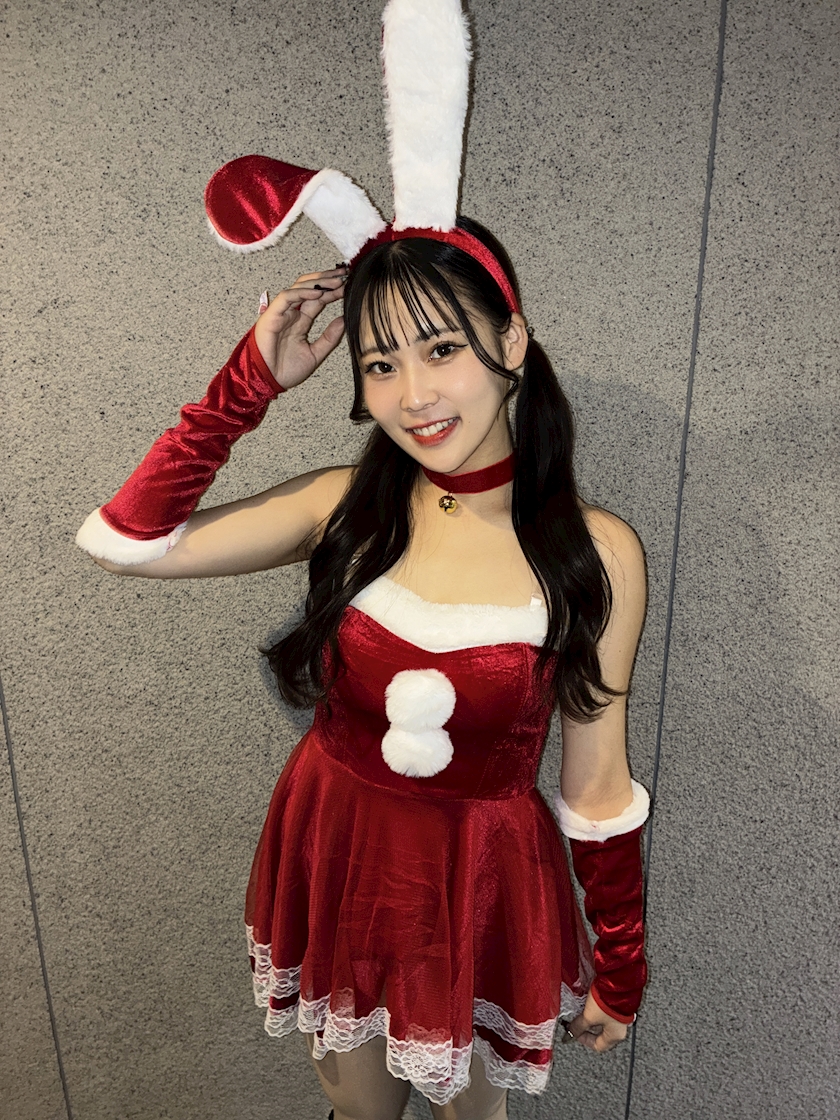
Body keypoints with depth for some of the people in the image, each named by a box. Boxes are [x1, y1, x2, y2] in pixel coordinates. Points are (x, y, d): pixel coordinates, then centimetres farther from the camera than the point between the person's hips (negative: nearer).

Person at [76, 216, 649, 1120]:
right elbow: (126, 542, -12)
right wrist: (253, 379, -15)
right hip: (335, 860, 2)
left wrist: (620, 971, 2)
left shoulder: (595, 553, -18)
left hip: (482, 886, -1)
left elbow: (597, 789, -9)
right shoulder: (347, 507, -12)